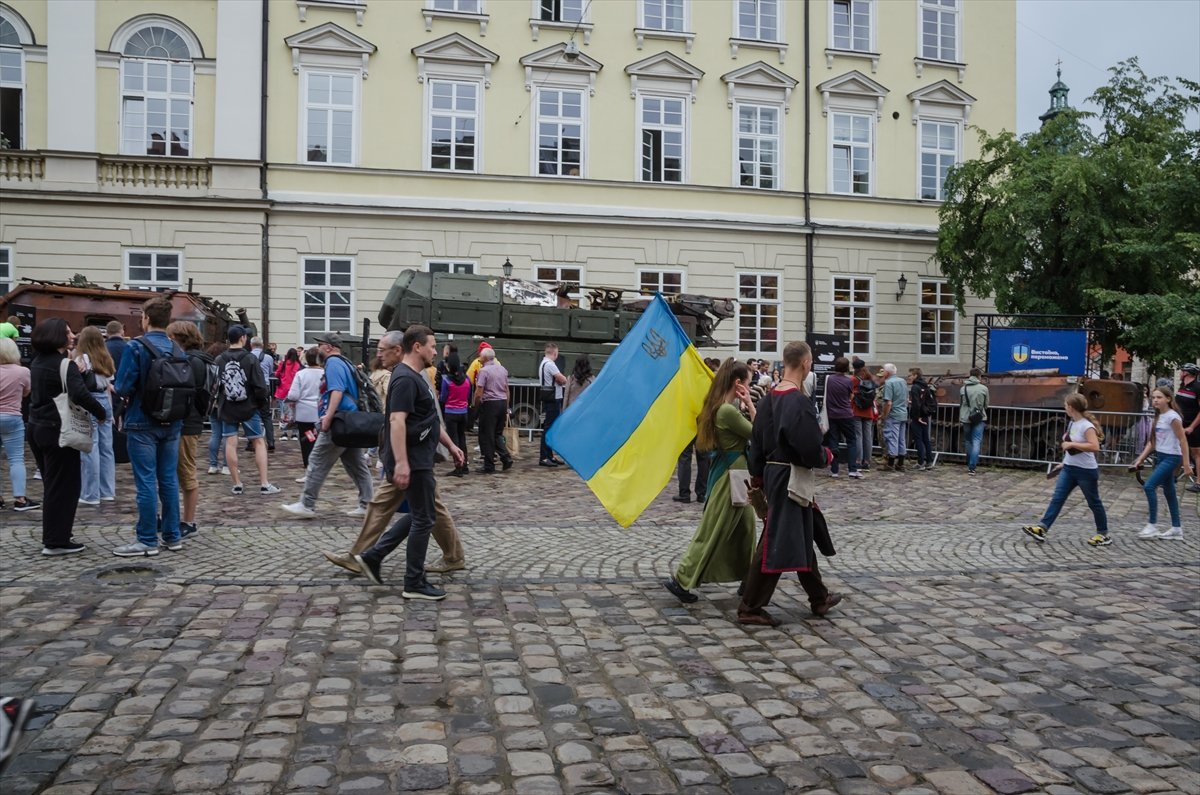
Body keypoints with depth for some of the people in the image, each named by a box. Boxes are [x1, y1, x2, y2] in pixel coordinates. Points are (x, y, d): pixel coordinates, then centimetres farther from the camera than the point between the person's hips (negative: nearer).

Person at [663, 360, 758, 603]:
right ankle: (680, 580, 4)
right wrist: (749, 404, -11)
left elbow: (744, 429, 13)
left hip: (731, 471, 10)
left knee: (746, 526, 18)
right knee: (714, 531, -2)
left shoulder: (722, 407, 7)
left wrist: (744, 405, 4)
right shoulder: (728, 411, -23)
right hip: (731, 473, -10)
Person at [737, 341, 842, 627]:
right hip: (791, 479, -9)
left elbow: (756, 442, 11)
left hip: (773, 474, 9)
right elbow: (811, 450, -23)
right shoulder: (800, 402, -21)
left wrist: (758, 476, 19)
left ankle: (819, 598, 36)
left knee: (803, 539, 21)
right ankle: (750, 608, 5)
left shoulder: (769, 399, 5)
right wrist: (826, 456, -1)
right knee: (775, 544, -2)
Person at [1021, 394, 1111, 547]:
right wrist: (1065, 462, 22)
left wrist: (1071, 444, -28)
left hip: (1086, 471, -8)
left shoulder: (1086, 425, -18)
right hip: (1069, 468, 8)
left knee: (1094, 503, 7)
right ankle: (1042, 528, -8)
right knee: (1057, 498, -2)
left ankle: (1103, 535, 23)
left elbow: (1095, 447, -30)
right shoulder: (1072, 423, 8)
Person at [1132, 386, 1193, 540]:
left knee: (1149, 486, -16)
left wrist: (1186, 464, -17)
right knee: (1169, 492, 13)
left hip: (1171, 458, -9)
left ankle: (1152, 526, -10)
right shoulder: (1158, 417, 10)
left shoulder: (1172, 417, -14)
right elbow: (1152, 441, 14)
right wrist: (1140, 459, 9)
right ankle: (1176, 528, 21)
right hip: (1160, 457, 9)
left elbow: (1183, 441, -15)